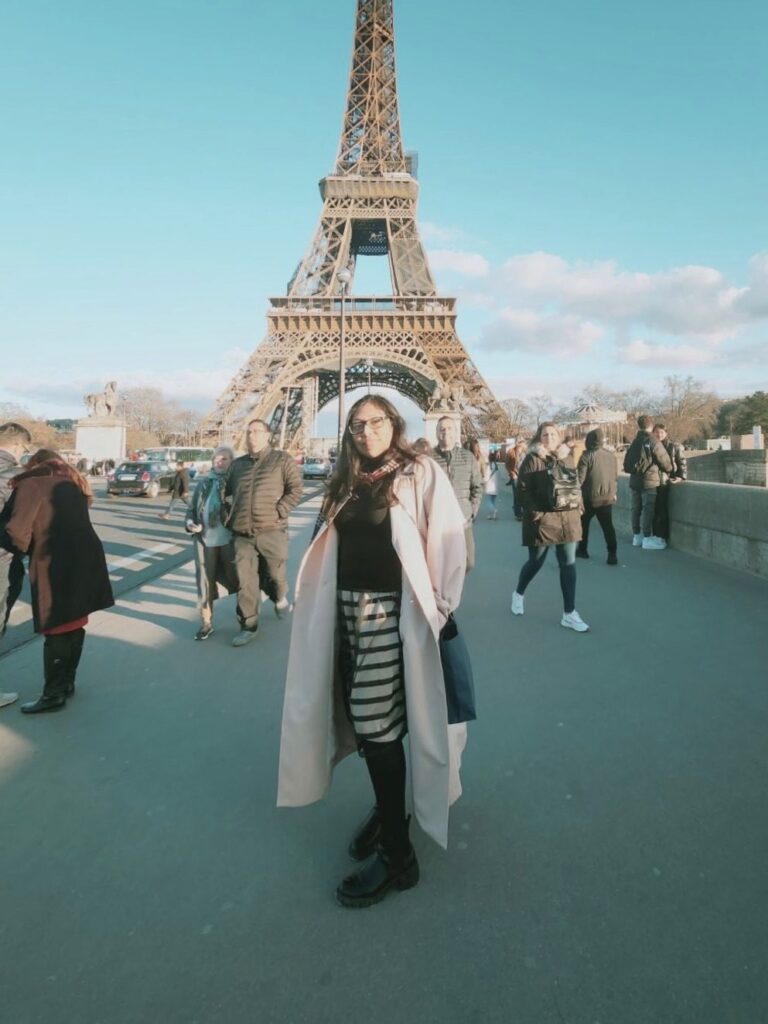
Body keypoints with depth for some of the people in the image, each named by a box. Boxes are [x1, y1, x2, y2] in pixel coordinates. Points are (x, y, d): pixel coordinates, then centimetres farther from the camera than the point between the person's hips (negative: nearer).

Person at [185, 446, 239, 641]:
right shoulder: (203, 483, 10)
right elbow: (192, 509, 14)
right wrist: (189, 522, -6)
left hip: (229, 539, -3)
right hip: (205, 539, 3)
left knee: (235, 578, 9)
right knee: (204, 581, 6)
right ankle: (206, 622, 19)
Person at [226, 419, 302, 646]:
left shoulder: (282, 459, 3)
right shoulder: (237, 464, 16)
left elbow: (295, 490, -3)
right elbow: (226, 491, 24)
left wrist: (278, 512, -13)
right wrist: (229, 516, 9)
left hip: (272, 531, -3)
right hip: (242, 534, 3)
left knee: (274, 574, 9)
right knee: (245, 581, 2)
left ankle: (280, 599, 42)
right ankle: (248, 626, 13)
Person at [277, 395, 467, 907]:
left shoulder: (420, 473, -6)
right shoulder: (348, 482, 12)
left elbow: (451, 539, -10)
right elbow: (331, 545, 13)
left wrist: (438, 606, -11)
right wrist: (337, 605, 5)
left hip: (393, 612, -6)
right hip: (348, 610, 6)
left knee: (377, 723, -2)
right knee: (362, 715, 14)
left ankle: (397, 853, 15)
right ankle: (388, 808, 39)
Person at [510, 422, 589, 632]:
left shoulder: (567, 458, 10)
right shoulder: (532, 460, -6)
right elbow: (523, 490, -11)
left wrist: (579, 507, 5)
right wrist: (534, 513, -19)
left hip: (567, 518, 4)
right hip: (542, 519, -4)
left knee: (569, 565, 2)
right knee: (535, 562, 9)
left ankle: (569, 614, 9)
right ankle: (519, 594, 37)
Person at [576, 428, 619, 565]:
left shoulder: (587, 456, -12)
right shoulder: (611, 455, 5)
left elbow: (580, 478, -13)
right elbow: (615, 476, 12)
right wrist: (614, 492, 23)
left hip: (590, 497, -4)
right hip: (607, 497, 4)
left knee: (583, 523, 16)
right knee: (608, 526, 4)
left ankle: (582, 550, 23)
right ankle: (612, 554, -5)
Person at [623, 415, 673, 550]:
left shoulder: (634, 442, 8)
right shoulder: (653, 442, -12)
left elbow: (627, 464, 11)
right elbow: (665, 461, -6)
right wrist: (670, 471, 12)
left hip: (634, 481, 6)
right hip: (649, 482, -6)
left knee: (636, 509, 11)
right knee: (648, 510, -3)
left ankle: (637, 536, 18)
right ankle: (647, 539, 0)